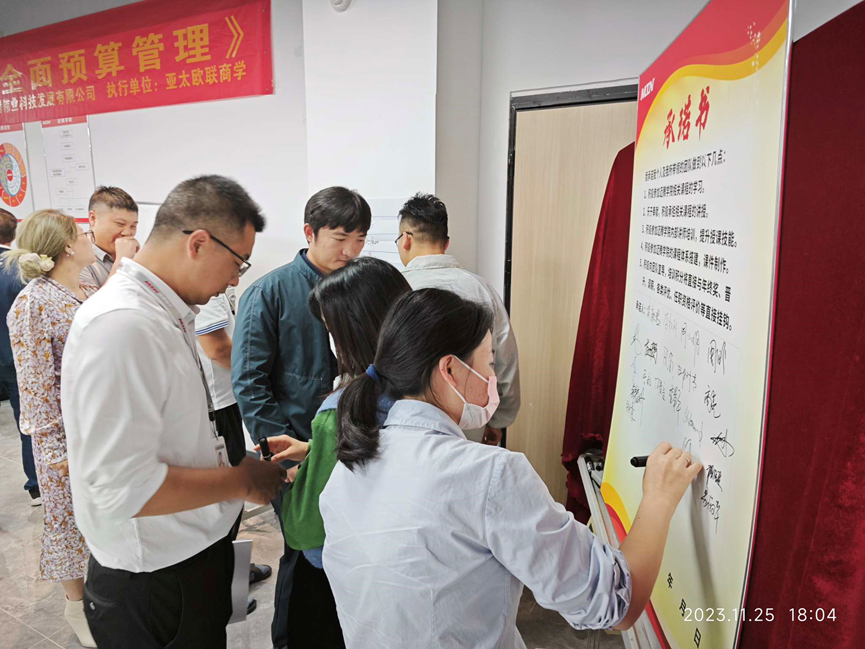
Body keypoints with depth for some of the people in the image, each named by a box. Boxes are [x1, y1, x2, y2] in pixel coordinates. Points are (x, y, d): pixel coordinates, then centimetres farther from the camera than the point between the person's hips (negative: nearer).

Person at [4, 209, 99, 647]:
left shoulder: (92, 294, 5)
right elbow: (35, 382, -16)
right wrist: (54, 446, -15)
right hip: (67, 430, -6)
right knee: (68, 515, 12)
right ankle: (76, 603, 32)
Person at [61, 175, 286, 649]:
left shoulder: (166, 313, 3)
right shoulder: (122, 326, -27)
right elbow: (125, 488, -29)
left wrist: (243, 465, 5)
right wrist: (242, 481, -19)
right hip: (155, 581, -8)